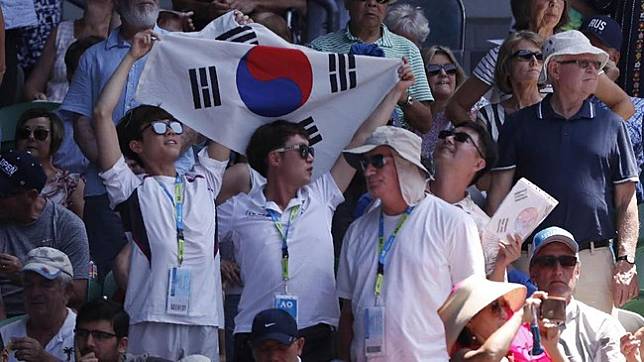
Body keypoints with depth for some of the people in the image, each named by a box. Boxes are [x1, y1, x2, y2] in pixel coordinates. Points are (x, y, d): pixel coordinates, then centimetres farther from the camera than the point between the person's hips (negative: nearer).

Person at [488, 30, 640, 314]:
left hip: (595, 259, 1)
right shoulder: (520, 125, 10)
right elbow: (499, 193, 8)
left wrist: (626, 262, 0)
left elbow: (626, 201, 10)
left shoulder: (610, 125, 12)